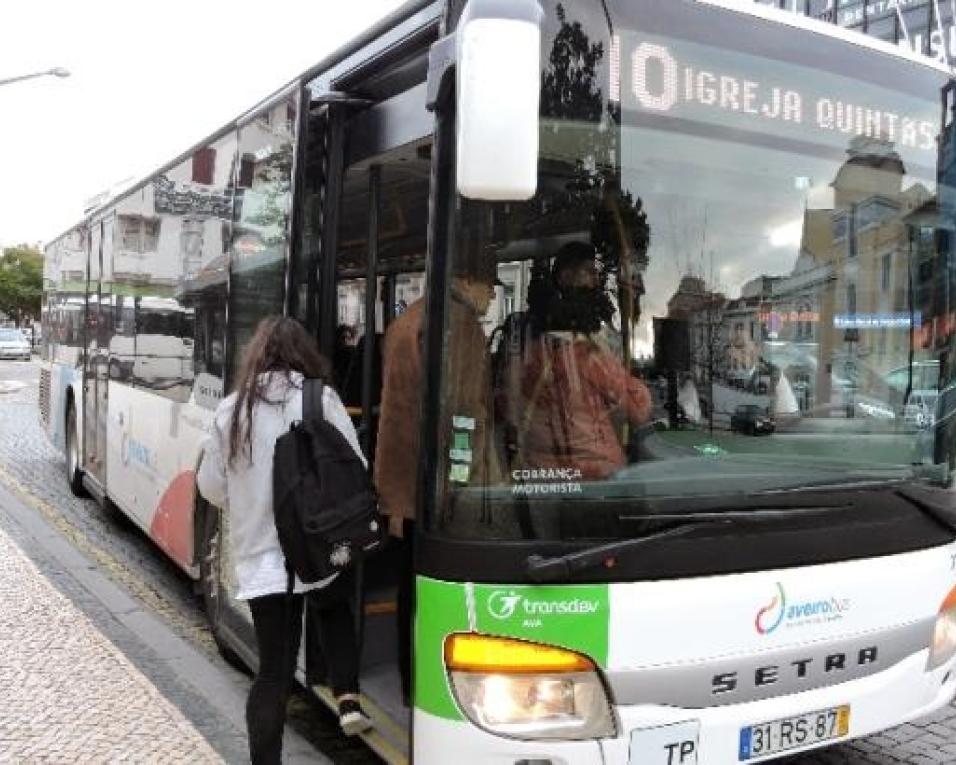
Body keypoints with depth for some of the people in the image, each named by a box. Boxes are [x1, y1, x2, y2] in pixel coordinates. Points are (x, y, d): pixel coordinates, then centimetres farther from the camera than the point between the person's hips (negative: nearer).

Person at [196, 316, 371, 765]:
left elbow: (211, 487, 9)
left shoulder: (231, 410, 1)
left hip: (259, 558, 1)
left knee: (273, 670, 9)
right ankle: (348, 699, 19)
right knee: (335, 612, 30)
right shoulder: (321, 401, -6)